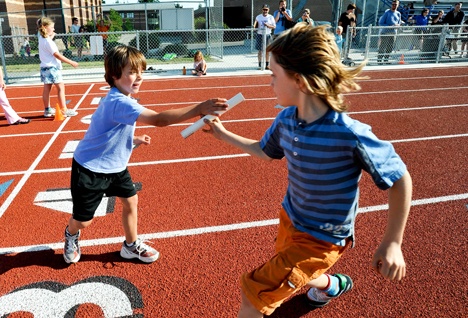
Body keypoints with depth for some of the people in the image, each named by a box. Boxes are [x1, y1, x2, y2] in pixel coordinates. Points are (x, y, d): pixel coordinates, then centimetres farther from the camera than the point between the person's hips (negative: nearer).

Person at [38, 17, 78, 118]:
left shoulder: (42, 39, 11)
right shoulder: (48, 41, -16)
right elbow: (57, 55, -20)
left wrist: (51, 36, 26)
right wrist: (71, 62, -20)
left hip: (45, 68, 10)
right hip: (52, 67, -10)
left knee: (46, 89, 12)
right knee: (60, 87, -8)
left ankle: (47, 110, 20)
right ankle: (64, 110, -11)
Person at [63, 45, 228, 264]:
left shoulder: (120, 100, -1)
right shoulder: (119, 103, -33)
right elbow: (158, 119, -46)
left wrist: (134, 140, 2)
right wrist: (199, 109, -51)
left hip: (114, 165, 9)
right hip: (90, 169, -8)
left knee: (130, 201, 10)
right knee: (83, 220, 7)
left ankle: (131, 245, 31)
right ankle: (71, 236, 44)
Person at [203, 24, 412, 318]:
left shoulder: (350, 134, -33)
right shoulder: (286, 119, -13)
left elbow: (400, 179, -19)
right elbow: (265, 151, 10)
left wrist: (393, 243, -17)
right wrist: (223, 134, 10)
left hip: (321, 239, -7)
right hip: (290, 219, 7)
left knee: (255, 291, -9)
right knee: (288, 278, 31)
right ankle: (332, 285, 63)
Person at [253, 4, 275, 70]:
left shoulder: (271, 17, 3)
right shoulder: (258, 17, 4)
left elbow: (274, 26, 1)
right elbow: (255, 26, 6)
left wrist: (268, 25, -16)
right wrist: (254, 26, -18)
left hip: (268, 35, 1)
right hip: (260, 35, -1)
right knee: (260, 50, -1)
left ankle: (267, 65, 10)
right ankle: (260, 65, 4)